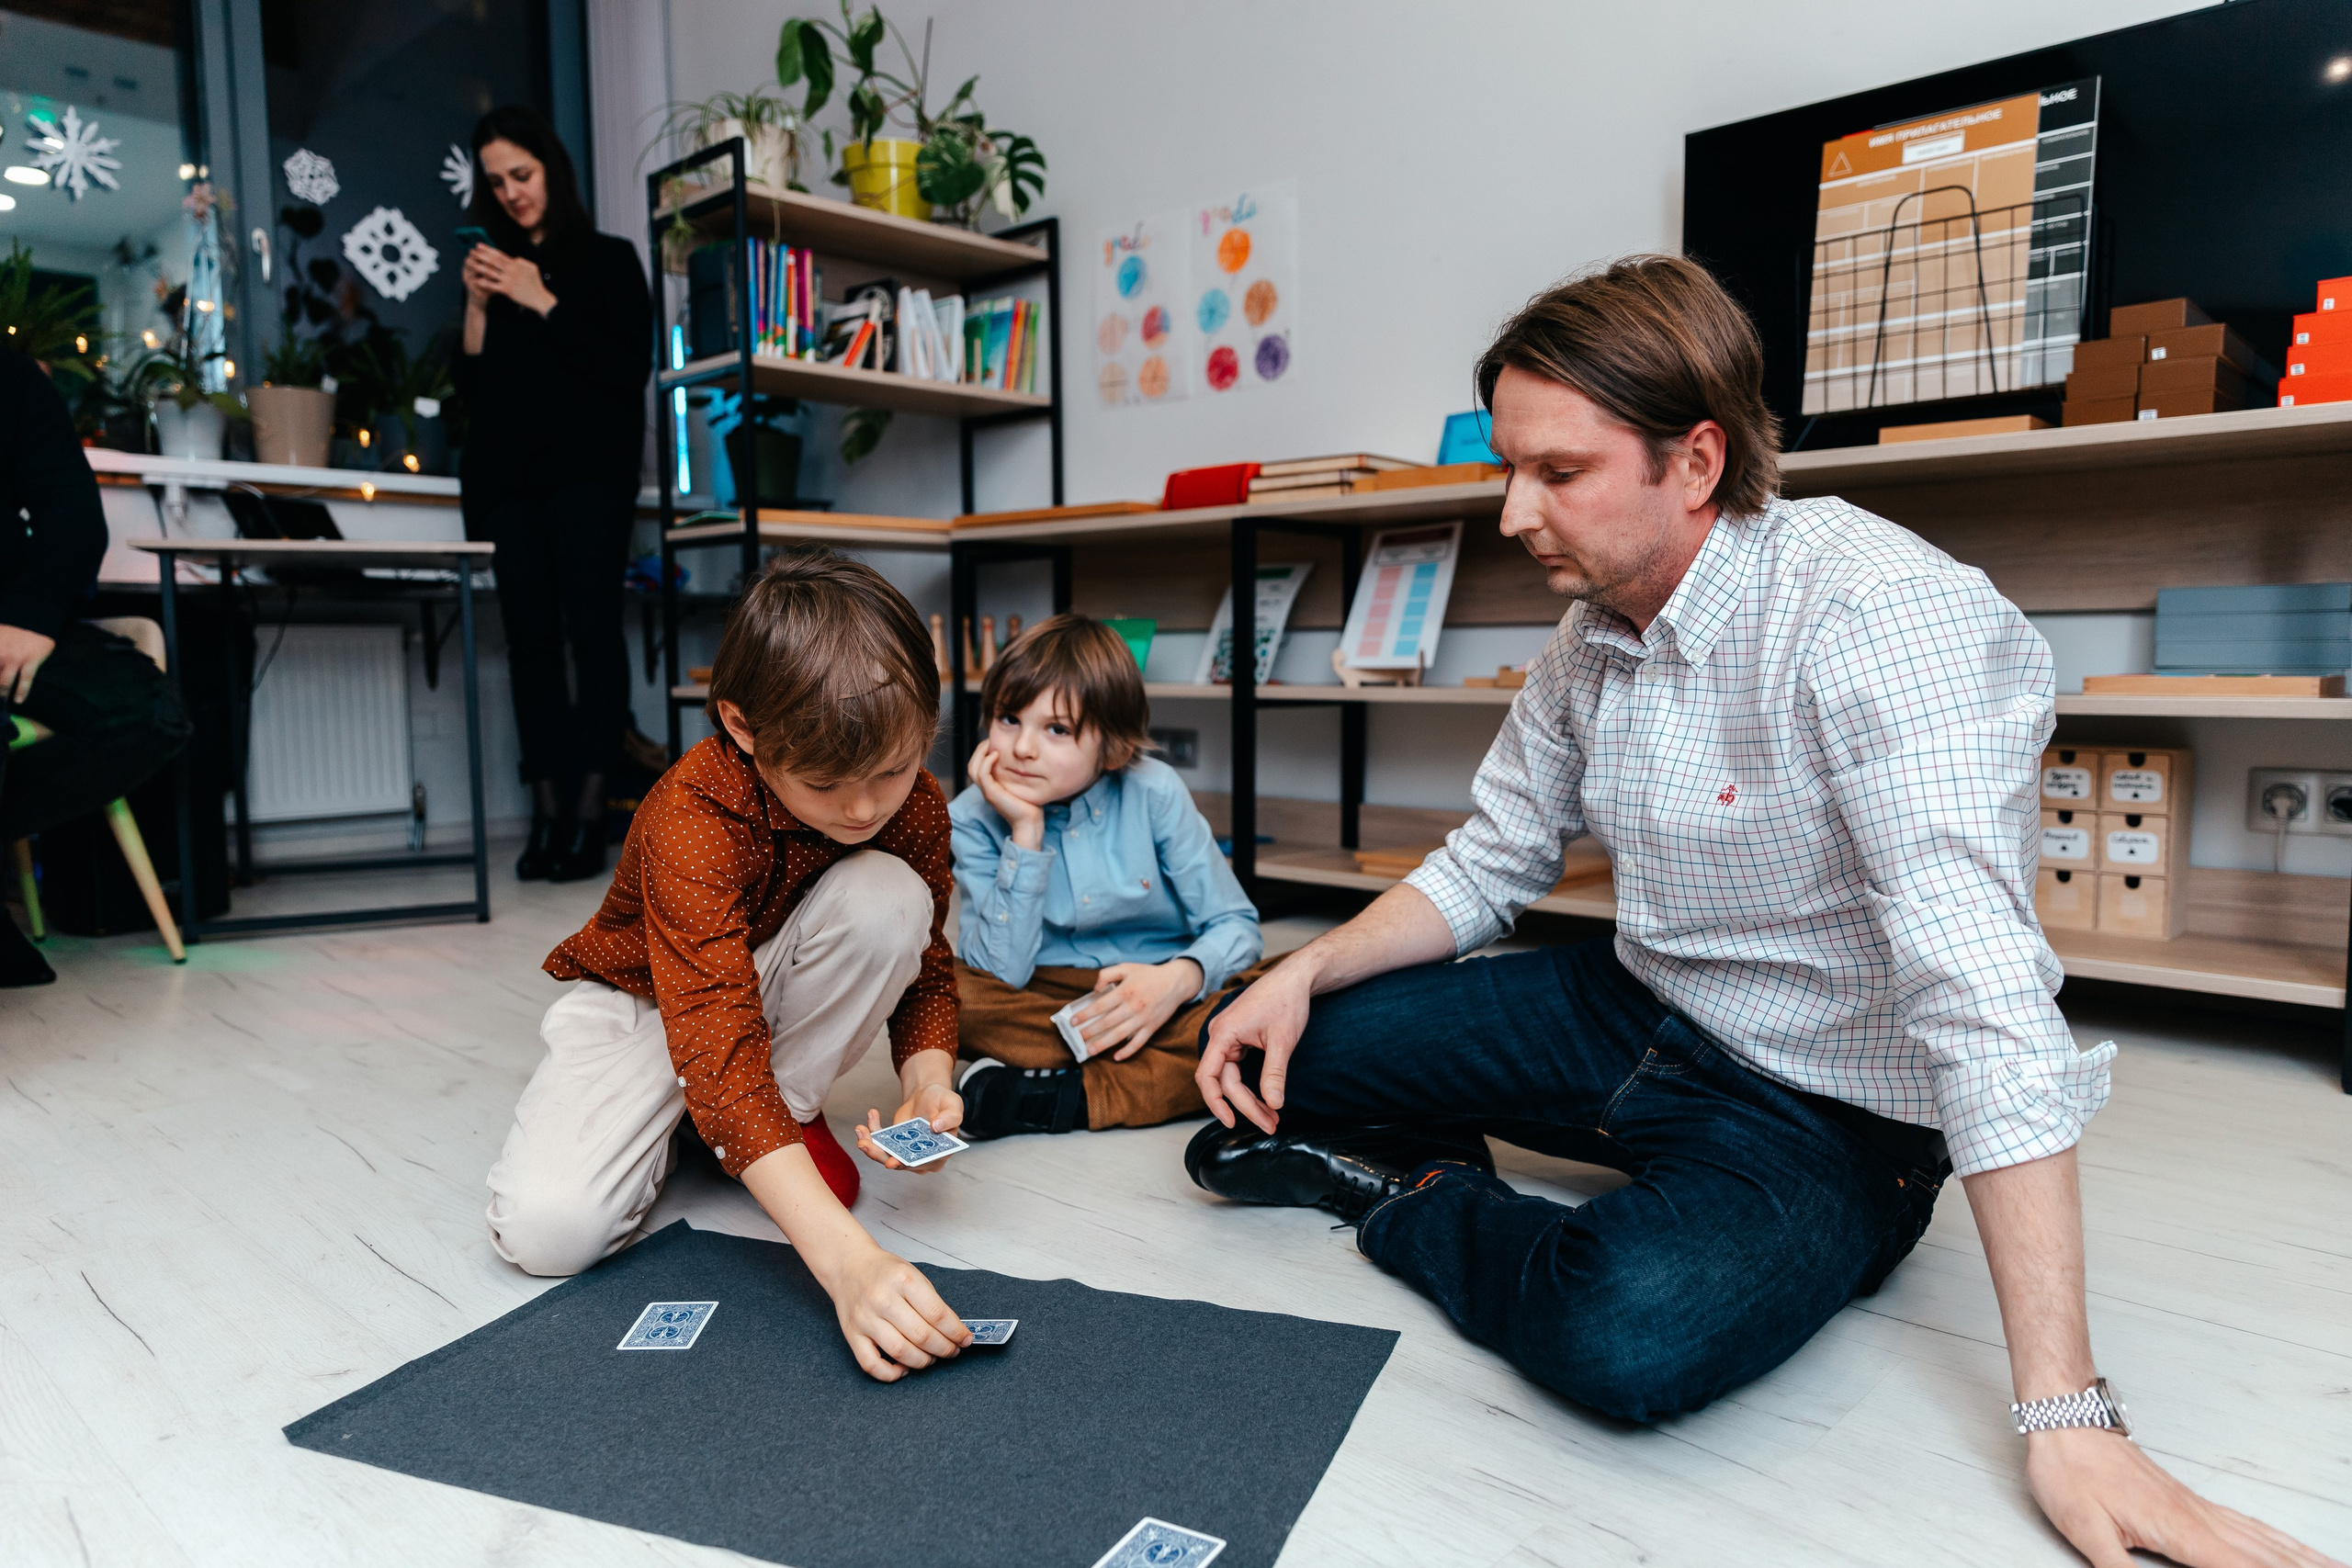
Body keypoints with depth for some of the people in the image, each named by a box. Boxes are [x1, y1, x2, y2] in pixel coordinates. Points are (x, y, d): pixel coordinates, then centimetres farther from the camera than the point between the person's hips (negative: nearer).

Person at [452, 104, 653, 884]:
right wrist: (477, 307, 2)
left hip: (587, 468, -4)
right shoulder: (495, 269, 21)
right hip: (507, 474, 4)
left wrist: (544, 302, -7)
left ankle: (589, 813, -12)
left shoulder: (608, 259, 10)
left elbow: (632, 367, -4)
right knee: (530, 638, -4)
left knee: (591, 630, -12)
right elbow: (470, 387, 16)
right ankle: (547, 814, -5)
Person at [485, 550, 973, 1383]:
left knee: (888, 896, -28)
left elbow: (926, 971, -5)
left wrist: (928, 1079, -29)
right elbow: (716, 1049, -44)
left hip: (772, 989, 4)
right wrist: (849, 1261, -54)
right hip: (646, 1001, -3)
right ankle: (675, 1126, 6)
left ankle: (793, 1111, -6)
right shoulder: (693, 819, -36)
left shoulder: (917, 805, -20)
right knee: (546, 1228, -27)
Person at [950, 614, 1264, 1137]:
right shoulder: (974, 818, -9)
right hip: (1044, 1004, 0)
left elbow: (1236, 926, -5)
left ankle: (1057, 1098, -25)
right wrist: (1026, 832, -23)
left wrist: (1180, 978, -26)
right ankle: (1160, 1074, -22)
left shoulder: (1154, 794, -9)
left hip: (1151, 992, 0)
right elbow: (1000, 972, -17)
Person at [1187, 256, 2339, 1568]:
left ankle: (1410, 1202, -5)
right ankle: (1436, 1161, 23)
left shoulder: (1878, 613, -26)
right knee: (1280, 1054, -5)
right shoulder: (1593, 639, 0)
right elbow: (1490, 865, 8)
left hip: (1823, 1115, -6)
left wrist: (2068, 1419, -33)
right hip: (1633, 1016, 6)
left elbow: (1984, 1001, -32)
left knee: (1624, 1336, -34)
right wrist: (1302, 974, -7)